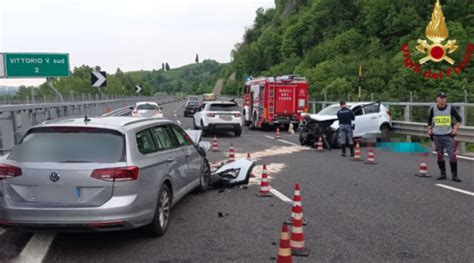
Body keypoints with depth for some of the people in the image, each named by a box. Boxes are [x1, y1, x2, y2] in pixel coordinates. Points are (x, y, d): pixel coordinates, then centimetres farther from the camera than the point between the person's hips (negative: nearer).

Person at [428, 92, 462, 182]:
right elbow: (430, 120, 17)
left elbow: (459, 119, 6)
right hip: (436, 136, 2)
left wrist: (455, 128, -5)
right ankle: (443, 174, 17)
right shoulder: (433, 109, 4)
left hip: (448, 136, -2)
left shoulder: (450, 108, 0)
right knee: (440, 155, 7)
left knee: (452, 155, -7)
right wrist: (429, 129, 5)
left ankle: (454, 175, 0)